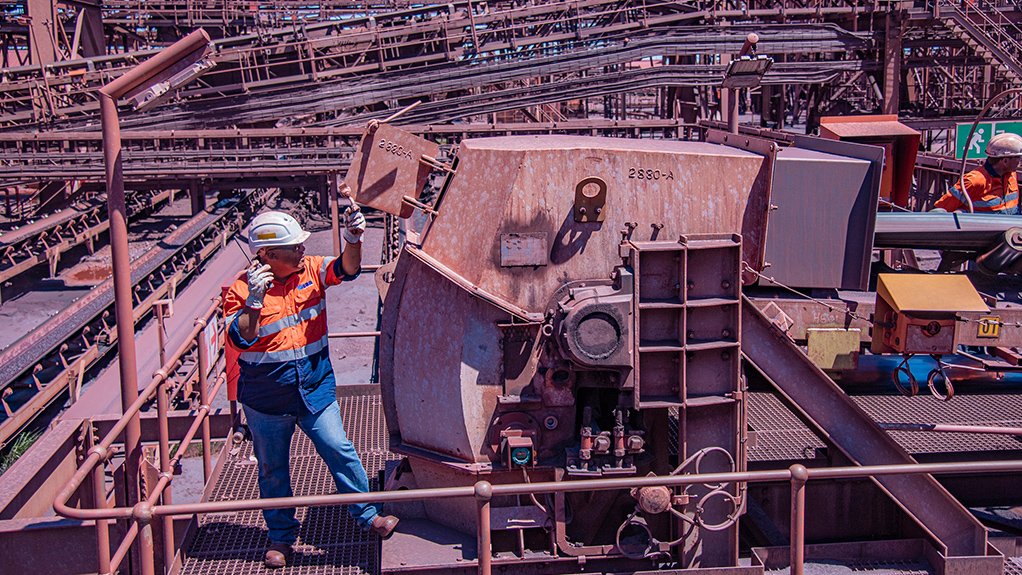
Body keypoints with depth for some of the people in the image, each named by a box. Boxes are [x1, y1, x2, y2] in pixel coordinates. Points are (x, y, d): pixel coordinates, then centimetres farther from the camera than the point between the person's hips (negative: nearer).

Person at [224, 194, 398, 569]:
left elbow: (345, 270, -16)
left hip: (315, 389, 2)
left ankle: (367, 515, 14)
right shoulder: (243, 289, -12)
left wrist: (353, 240, -35)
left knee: (340, 451, -1)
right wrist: (254, 301, -35)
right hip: (266, 399, -2)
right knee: (272, 469, 12)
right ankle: (281, 537, 29)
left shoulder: (311, 270, -1)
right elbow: (239, 338, -21)